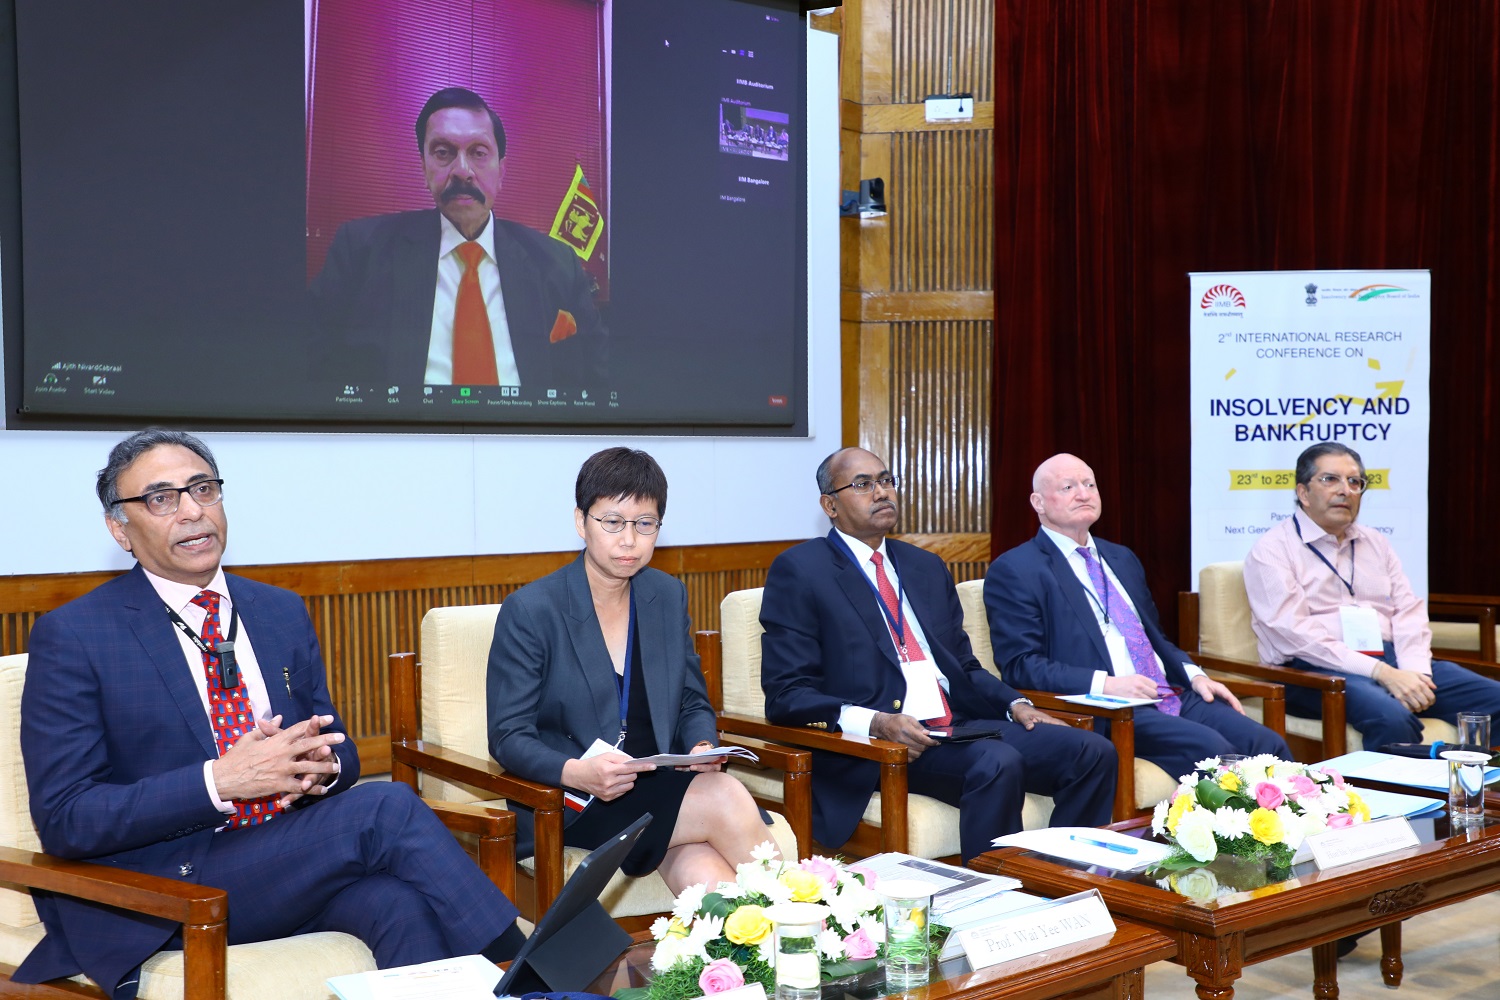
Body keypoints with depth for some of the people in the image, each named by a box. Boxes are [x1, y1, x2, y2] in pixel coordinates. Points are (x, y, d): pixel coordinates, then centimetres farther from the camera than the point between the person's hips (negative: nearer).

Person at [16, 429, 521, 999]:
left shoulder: (282, 611, 13)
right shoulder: (72, 636, -4)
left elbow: (336, 745, 18)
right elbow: (63, 818, -9)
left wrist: (320, 765, -9)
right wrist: (219, 781, -21)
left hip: (289, 860, 5)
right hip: (163, 889, -5)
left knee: (399, 902, -30)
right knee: (387, 809, -25)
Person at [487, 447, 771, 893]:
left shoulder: (668, 595, 10)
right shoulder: (529, 610, -6)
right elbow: (509, 736, -7)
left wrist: (703, 746, -7)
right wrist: (577, 772, -26)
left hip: (663, 787, 4)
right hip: (572, 806, -4)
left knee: (706, 876, -31)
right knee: (727, 800, -28)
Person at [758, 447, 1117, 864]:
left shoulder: (927, 566, 22)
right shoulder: (798, 571, 0)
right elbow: (785, 694, -7)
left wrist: (1015, 704, 3)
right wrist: (876, 723, -22)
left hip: (959, 726, 7)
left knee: (1094, 752, -12)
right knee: (997, 763, -32)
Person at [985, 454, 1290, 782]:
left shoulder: (1122, 558, 23)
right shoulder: (1014, 570, -1)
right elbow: (1019, 665, -10)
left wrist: (1194, 674, 8)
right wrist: (1105, 683, -21)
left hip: (1172, 694, 7)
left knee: (1268, 744, -15)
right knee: (1210, 749, -28)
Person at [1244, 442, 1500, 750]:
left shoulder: (1375, 543, 22)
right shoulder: (1272, 551, 0)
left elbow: (1409, 613, 14)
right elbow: (1295, 635, -12)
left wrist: (1415, 671, -8)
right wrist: (1382, 673, -19)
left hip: (1392, 660, 7)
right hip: (1320, 670, -7)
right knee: (1392, 718, -37)